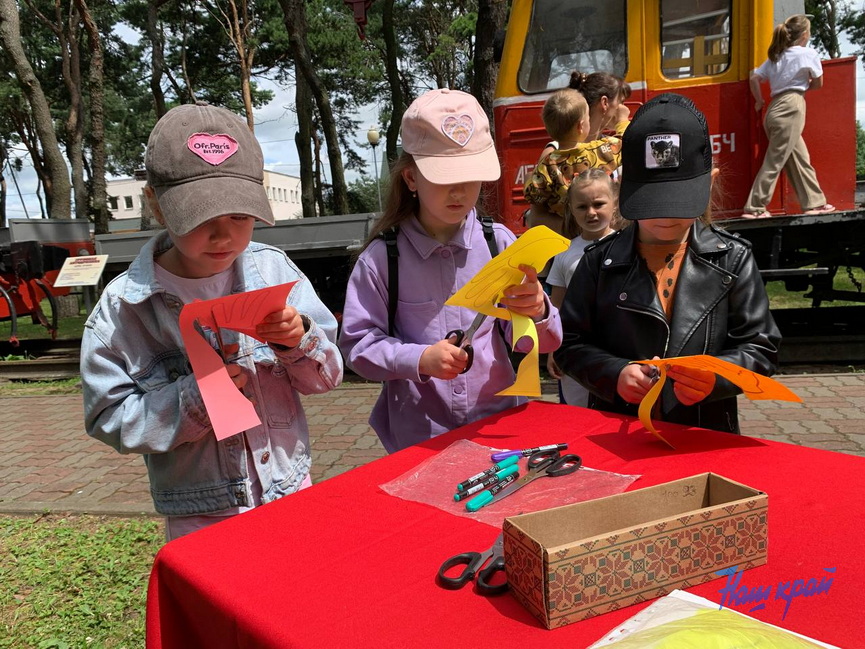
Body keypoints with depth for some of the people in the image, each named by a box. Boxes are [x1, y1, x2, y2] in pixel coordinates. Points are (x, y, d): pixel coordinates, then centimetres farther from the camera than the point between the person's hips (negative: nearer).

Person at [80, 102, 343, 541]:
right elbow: (108, 418, -7)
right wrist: (193, 398, -21)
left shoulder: (273, 270, -8)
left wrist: (300, 342, -22)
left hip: (291, 491, 2)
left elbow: (328, 376, -2)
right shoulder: (123, 308, -12)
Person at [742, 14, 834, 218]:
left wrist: (759, 101, 20)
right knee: (774, 161, -8)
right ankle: (754, 208, -9)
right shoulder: (809, 53, 1)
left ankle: (814, 203, 15)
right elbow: (818, 84, 9)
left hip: (776, 109, 8)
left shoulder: (776, 56, 17)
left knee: (800, 158, 11)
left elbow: (754, 78, 10)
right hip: (790, 109, -8)